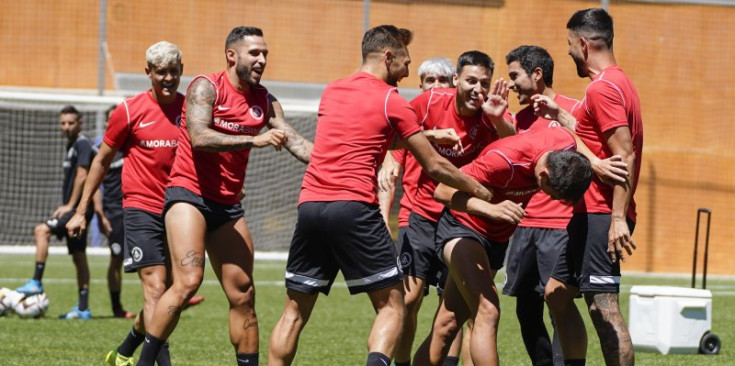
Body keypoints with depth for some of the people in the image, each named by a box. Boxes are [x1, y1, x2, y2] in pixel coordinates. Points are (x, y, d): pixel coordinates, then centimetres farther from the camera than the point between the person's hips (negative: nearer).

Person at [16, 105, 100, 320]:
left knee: (41, 230, -19)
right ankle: (83, 309, 9)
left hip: (79, 208, -10)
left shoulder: (83, 144, -11)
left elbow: (82, 176, -18)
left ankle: (36, 282, -17)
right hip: (74, 209, 10)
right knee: (78, 257, 8)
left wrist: (70, 205, -18)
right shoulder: (72, 145, 18)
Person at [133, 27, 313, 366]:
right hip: (189, 193, -7)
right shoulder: (206, 87, -9)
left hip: (228, 204, 7)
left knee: (243, 295, 7)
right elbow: (199, 137, -24)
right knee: (188, 280, -23)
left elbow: (295, 142, 1)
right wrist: (254, 140, -31)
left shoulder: (265, 101, 9)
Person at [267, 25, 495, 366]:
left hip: (310, 204, 5)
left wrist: (426, 136, 36)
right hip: (354, 207, -5)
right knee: (391, 305, 2)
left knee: (295, 310, 13)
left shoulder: (331, 91, 19)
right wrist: (478, 190, 20)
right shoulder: (392, 102, 1)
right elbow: (434, 166, 6)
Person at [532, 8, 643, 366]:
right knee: (557, 293, 17)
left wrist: (618, 218, -26)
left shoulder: (603, 88, -14)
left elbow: (625, 153, -22)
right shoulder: (616, 82, 18)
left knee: (603, 306, -13)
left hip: (601, 215, -11)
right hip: (589, 212, 11)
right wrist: (560, 115, 28)